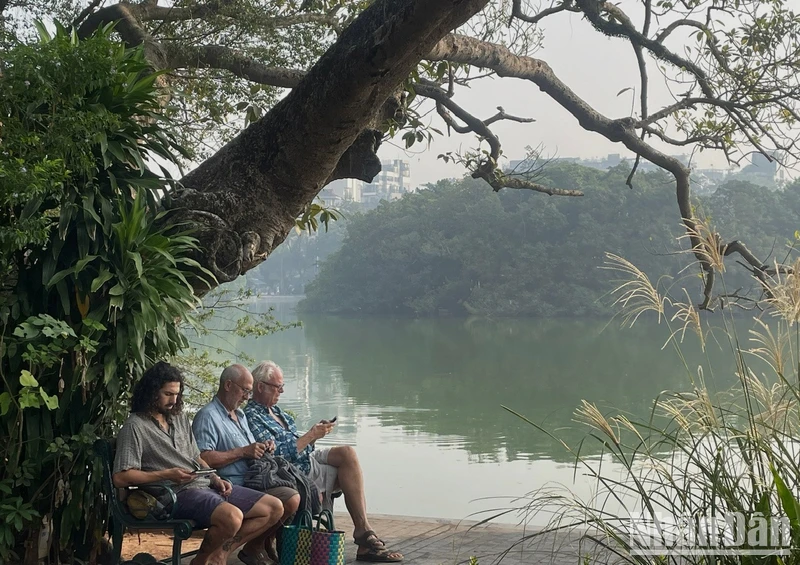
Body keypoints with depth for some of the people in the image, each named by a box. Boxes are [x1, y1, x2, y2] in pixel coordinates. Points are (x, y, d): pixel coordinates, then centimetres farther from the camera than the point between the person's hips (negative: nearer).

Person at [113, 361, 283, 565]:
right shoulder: (135, 427, -8)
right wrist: (166, 475, -19)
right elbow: (120, 478, -16)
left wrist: (215, 479, 5)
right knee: (231, 517, -36)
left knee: (274, 508, -1)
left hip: (205, 485, 9)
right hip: (179, 494, -8)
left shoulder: (180, 418, 17)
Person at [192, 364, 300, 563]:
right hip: (234, 485, -10)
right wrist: (243, 452, -17)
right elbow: (204, 459, -20)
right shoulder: (208, 416, -8)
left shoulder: (240, 415, 24)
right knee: (291, 499, -25)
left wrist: (262, 447, 11)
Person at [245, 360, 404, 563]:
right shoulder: (251, 417, -11)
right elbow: (278, 454, -20)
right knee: (349, 471, -18)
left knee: (347, 453, -16)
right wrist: (311, 436, -16)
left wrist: (316, 432, 3)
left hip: (307, 457, 9)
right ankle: (363, 531, -11)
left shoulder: (274, 410, 19)